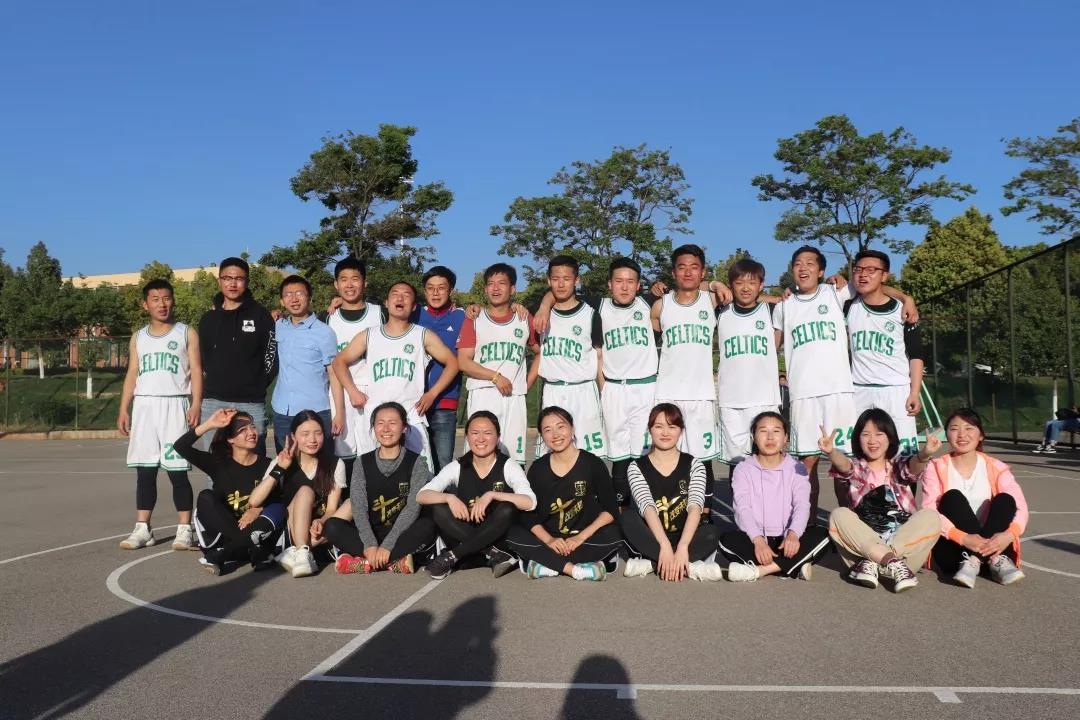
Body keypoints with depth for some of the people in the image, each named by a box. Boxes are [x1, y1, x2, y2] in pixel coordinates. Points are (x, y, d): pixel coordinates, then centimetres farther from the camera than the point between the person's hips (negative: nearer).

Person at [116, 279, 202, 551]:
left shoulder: (186, 333, 5)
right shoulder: (138, 338, 16)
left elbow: (196, 371, -2)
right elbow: (132, 374, 14)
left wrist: (196, 404, -14)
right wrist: (124, 409, 4)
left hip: (174, 405, -4)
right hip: (144, 405, 4)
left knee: (177, 471, -5)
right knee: (144, 471, 5)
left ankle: (184, 530, -1)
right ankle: (142, 529, 11)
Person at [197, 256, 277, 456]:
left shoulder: (260, 315, 2)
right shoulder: (209, 318, 11)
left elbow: (272, 354, 0)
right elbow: (204, 359, 18)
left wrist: (258, 385, -1)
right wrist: (220, 382, 11)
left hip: (251, 404, -3)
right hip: (213, 402, 3)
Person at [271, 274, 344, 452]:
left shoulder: (324, 332, -5)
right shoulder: (278, 327, 8)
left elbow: (334, 374, -5)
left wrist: (339, 413, -10)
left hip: (315, 413, -4)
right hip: (281, 413, 5)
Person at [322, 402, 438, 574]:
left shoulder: (415, 463, -2)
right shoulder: (363, 463, 4)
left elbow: (413, 508, -13)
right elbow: (359, 508, -7)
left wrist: (387, 546, -23)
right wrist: (370, 545, -23)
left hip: (403, 533, -2)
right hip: (371, 534, 2)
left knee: (427, 526, -31)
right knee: (331, 526, -21)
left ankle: (367, 562, -28)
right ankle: (396, 561, -28)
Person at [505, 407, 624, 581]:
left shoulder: (593, 464, -4)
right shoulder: (537, 468, 2)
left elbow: (611, 509, -8)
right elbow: (528, 513, -2)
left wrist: (581, 537, -19)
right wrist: (548, 540, -20)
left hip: (585, 537, -1)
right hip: (550, 540, 2)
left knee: (613, 535, -30)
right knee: (513, 535, -22)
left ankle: (547, 564, -27)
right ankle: (575, 569, -28)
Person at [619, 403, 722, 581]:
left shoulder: (693, 465, 1)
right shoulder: (637, 467, -1)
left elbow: (695, 506, -14)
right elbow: (647, 507, -17)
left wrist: (682, 546, -31)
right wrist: (665, 545, -33)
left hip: (685, 537, 0)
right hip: (652, 540, 0)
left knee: (711, 533, -29)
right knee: (627, 518, -29)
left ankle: (650, 564, -29)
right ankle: (690, 567, -33)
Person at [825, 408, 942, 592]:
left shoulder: (898, 465, 10)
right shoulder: (856, 467, 9)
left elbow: (913, 466, -15)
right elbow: (843, 464, -17)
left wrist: (924, 454, -40)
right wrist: (831, 452, -42)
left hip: (905, 539, 1)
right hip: (864, 541, 0)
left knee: (930, 516, -23)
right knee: (839, 515, -23)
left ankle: (872, 564, -28)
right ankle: (895, 563, -34)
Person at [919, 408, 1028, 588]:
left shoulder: (996, 468, 3)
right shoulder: (936, 468, -2)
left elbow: (1020, 507, -8)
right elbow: (928, 511, -15)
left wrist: (1009, 534, -30)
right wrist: (963, 538, -30)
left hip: (990, 544, 2)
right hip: (951, 549, -2)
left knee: (1004, 499, -18)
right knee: (952, 497, -23)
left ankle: (973, 562, -31)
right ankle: (995, 561, -28)